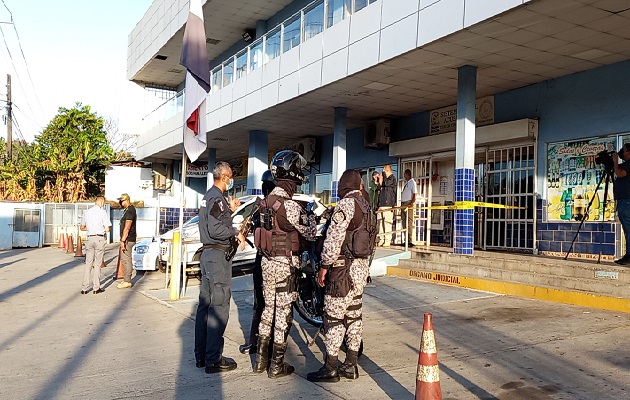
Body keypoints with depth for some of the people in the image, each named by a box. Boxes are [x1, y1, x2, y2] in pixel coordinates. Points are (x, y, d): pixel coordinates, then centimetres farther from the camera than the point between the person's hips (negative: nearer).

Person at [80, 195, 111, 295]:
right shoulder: (102, 212, -7)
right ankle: (96, 288, 7)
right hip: (100, 239, -4)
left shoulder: (86, 212, 7)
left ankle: (85, 288, 7)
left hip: (89, 238, 4)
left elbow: (82, 227, 16)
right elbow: (107, 229, -9)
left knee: (88, 264, 8)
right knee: (97, 264, 2)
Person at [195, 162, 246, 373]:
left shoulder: (208, 196, 18)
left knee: (205, 304, 13)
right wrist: (236, 233, -11)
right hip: (218, 255, -11)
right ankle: (213, 360, -4)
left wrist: (230, 210, 17)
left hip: (208, 253, 11)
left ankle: (201, 355, 21)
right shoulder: (217, 198, -14)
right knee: (219, 306, -7)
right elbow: (216, 230, -24)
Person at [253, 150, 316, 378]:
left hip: (267, 261, 8)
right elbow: (310, 234, -12)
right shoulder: (289, 205, -20)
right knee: (283, 312, 2)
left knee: (268, 308, 17)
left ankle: (260, 359, 26)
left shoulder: (267, 201, 6)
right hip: (285, 263, -8)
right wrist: (310, 216, 6)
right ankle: (277, 365, 12)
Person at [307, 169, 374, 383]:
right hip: (361, 268, 9)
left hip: (344, 269, -9)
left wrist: (325, 265, -14)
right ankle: (351, 365, 21)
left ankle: (330, 369, 3)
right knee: (354, 316, 13)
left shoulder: (346, 204, -14)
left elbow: (334, 237, -20)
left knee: (333, 318, -3)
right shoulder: (365, 205, 14)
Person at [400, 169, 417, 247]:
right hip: (403, 204, 9)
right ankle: (406, 240, 14)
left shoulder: (412, 182, -5)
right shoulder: (405, 182, 19)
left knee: (409, 223, -9)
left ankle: (410, 241, -9)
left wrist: (412, 203, -22)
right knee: (404, 223, 9)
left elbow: (414, 194, -12)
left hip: (409, 204, -9)